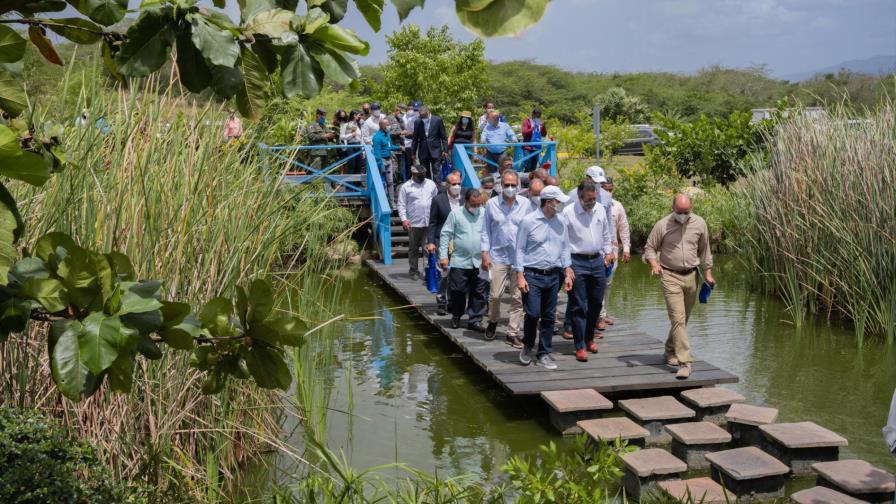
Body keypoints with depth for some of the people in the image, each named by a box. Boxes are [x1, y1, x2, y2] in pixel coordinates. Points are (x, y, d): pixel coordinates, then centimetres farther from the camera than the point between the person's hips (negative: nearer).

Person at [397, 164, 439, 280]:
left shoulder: (431, 184, 10)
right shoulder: (406, 187, 1)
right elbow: (401, 204, -1)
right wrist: (404, 219, -12)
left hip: (430, 222, 2)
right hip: (414, 223, -2)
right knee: (413, 248, 7)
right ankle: (414, 271, 16)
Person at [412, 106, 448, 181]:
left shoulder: (437, 120, -2)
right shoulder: (417, 123, 4)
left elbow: (444, 137, 1)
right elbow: (415, 139, 11)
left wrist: (445, 150, -3)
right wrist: (413, 152, 10)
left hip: (435, 151, -2)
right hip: (423, 153, 2)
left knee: (436, 173, -5)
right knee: (425, 174, 7)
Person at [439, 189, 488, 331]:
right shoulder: (455, 214, -1)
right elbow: (445, 234, 0)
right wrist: (443, 256, -5)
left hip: (480, 262, 2)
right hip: (460, 261, -2)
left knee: (478, 293, 5)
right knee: (457, 291, 3)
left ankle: (475, 320, 14)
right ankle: (456, 316, 25)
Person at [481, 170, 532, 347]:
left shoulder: (526, 204, 2)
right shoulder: (492, 204, 2)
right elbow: (486, 231, 7)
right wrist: (485, 253, 0)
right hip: (498, 256, -1)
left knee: (518, 297, 2)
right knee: (495, 295, -1)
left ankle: (513, 333, 13)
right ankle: (493, 321, 28)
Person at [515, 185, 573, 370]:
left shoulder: (560, 221, 6)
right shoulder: (529, 221, -8)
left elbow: (565, 248, 14)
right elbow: (519, 249, -5)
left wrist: (568, 273, 9)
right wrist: (520, 276, -9)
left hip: (553, 276, 5)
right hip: (532, 275, -5)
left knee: (549, 317, 7)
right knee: (532, 313, -10)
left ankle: (544, 354, 18)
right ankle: (527, 346, 17)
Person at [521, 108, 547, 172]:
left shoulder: (540, 122, 13)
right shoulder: (527, 121, 1)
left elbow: (544, 135, 11)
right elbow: (524, 133, -9)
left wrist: (543, 127, -8)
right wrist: (533, 128, -20)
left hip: (537, 147, 4)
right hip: (528, 147, -4)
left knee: (534, 167, 5)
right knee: (527, 167, -12)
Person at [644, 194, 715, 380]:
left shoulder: (699, 224, 4)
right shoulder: (662, 225, -6)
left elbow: (704, 251, 14)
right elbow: (649, 248, 0)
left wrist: (708, 273, 13)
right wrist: (654, 263, -19)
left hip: (691, 276, 4)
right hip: (670, 276, -4)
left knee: (683, 319, 15)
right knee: (678, 319, -12)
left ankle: (670, 352, 35)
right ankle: (684, 363, -13)